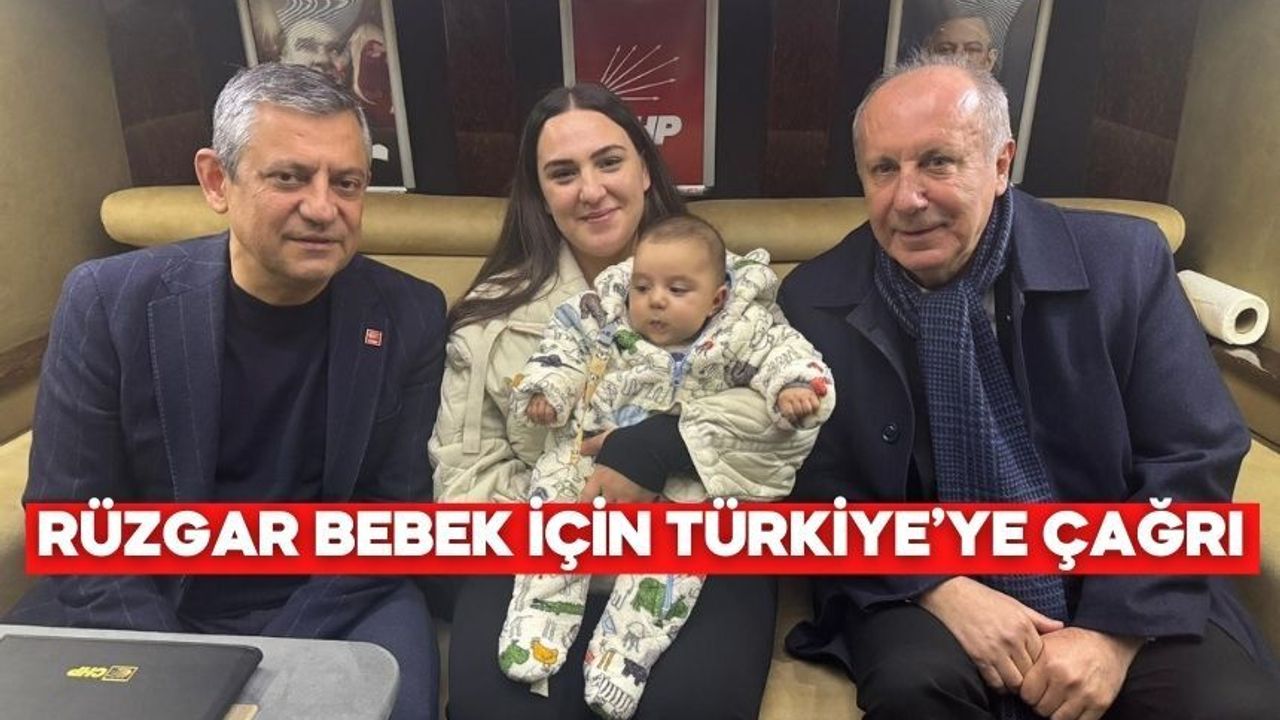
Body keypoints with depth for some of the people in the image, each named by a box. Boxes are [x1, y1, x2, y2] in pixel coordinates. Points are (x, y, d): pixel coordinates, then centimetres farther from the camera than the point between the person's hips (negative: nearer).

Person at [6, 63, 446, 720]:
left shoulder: (408, 317, -9)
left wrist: (277, 662, -14)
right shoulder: (107, 302, -9)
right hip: (142, 608, 1)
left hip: (333, 607, 0)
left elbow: (394, 513, -5)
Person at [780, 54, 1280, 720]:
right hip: (920, 586, 0)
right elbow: (814, 491, -4)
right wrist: (941, 590, -18)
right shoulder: (813, 302, -7)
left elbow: (1192, 458, -5)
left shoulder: (1124, 261, -7)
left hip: (1115, 586, 1)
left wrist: (1115, 628, -15)